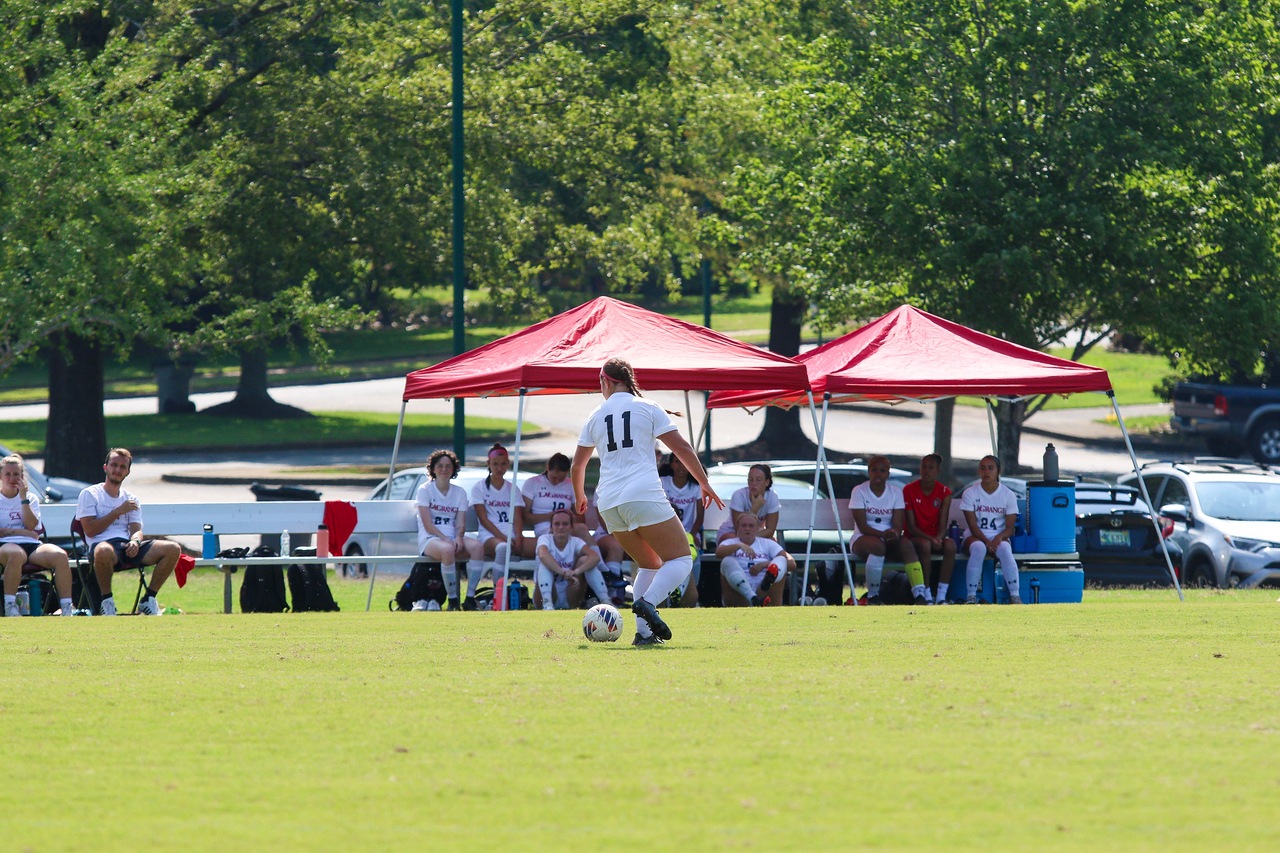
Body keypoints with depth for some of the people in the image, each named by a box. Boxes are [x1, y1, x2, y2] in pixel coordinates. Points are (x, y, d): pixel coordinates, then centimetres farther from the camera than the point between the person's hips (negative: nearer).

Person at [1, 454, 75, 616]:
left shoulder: (31, 498, 22)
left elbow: (31, 526, 5)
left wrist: (23, 498, 2)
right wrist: (21, 532, -7)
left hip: (32, 545, 4)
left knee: (60, 555, -27)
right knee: (16, 555, -43)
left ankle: (67, 608, -31)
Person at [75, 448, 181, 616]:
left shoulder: (131, 499, 24)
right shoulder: (90, 494, 9)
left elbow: (136, 529, 10)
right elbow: (90, 530, -3)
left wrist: (135, 541, -14)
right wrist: (118, 512, -4)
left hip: (128, 547, 5)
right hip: (104, 543, -5)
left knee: (173, 549, -18)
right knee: (104, 551, -44)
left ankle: (148, 599, -5)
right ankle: (106, 600, -19)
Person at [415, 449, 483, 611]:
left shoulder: (460, 492, 16)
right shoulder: (425, 490, 4)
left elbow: (461, 523, 7)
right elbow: (428, 524, -6)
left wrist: (459, 538, -16)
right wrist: (446, 539, -20)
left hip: (453, 538, 4)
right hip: (429, 539, -4)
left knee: (477, 547, -29)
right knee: (447, 549, -40)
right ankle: (452, 600, -32)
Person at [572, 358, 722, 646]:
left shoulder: (595, 417, 13)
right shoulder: (646, 408, 4)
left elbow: (577, 465, 22)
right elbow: (681, 447, 1)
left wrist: (579, 496, 40)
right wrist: (704, 483, 12)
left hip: (609, 504, 5)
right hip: (645, 497, -5)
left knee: (649, 565, 19)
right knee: (681, 559, -1)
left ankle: (643, 632, 3)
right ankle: (648, 602, -28)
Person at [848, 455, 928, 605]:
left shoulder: (895, 492, 5)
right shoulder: (859, 491, -4)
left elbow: (897, 524, -4)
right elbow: (862, 526, -12)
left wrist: (894, 533, -29)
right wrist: (882, 534, -30)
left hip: (888, 538, 3)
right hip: (863, 538, -3)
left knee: (906, 544, -29)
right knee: (878, 545, -37)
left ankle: (920, 594, -42)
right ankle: (872, 596, -24)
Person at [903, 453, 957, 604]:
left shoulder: (944, 493, 0)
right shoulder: (909, 490, -6)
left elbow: (942, 526, -5)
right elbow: (911, 526, -10)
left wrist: (938, 538, -28)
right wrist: (929, 538, -26)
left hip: (935, 536, 2)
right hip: (914, 537, -2)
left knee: (950, 544, -32)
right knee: (925, 545, -38)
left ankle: (941, 596, -32)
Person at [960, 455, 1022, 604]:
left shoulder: (1008, 495, 3)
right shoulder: (970, 493, 0)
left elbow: (1010, 527, -1)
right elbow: (972, 525, -7)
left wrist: (999, 537, -23)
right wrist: (986, 540, -23)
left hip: (999, 537, 1)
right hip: (975, 537, -1)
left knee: (1004, 549, -35)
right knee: (979, 548, -37)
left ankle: (1014, 596, -36)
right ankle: (971, 596, -34)